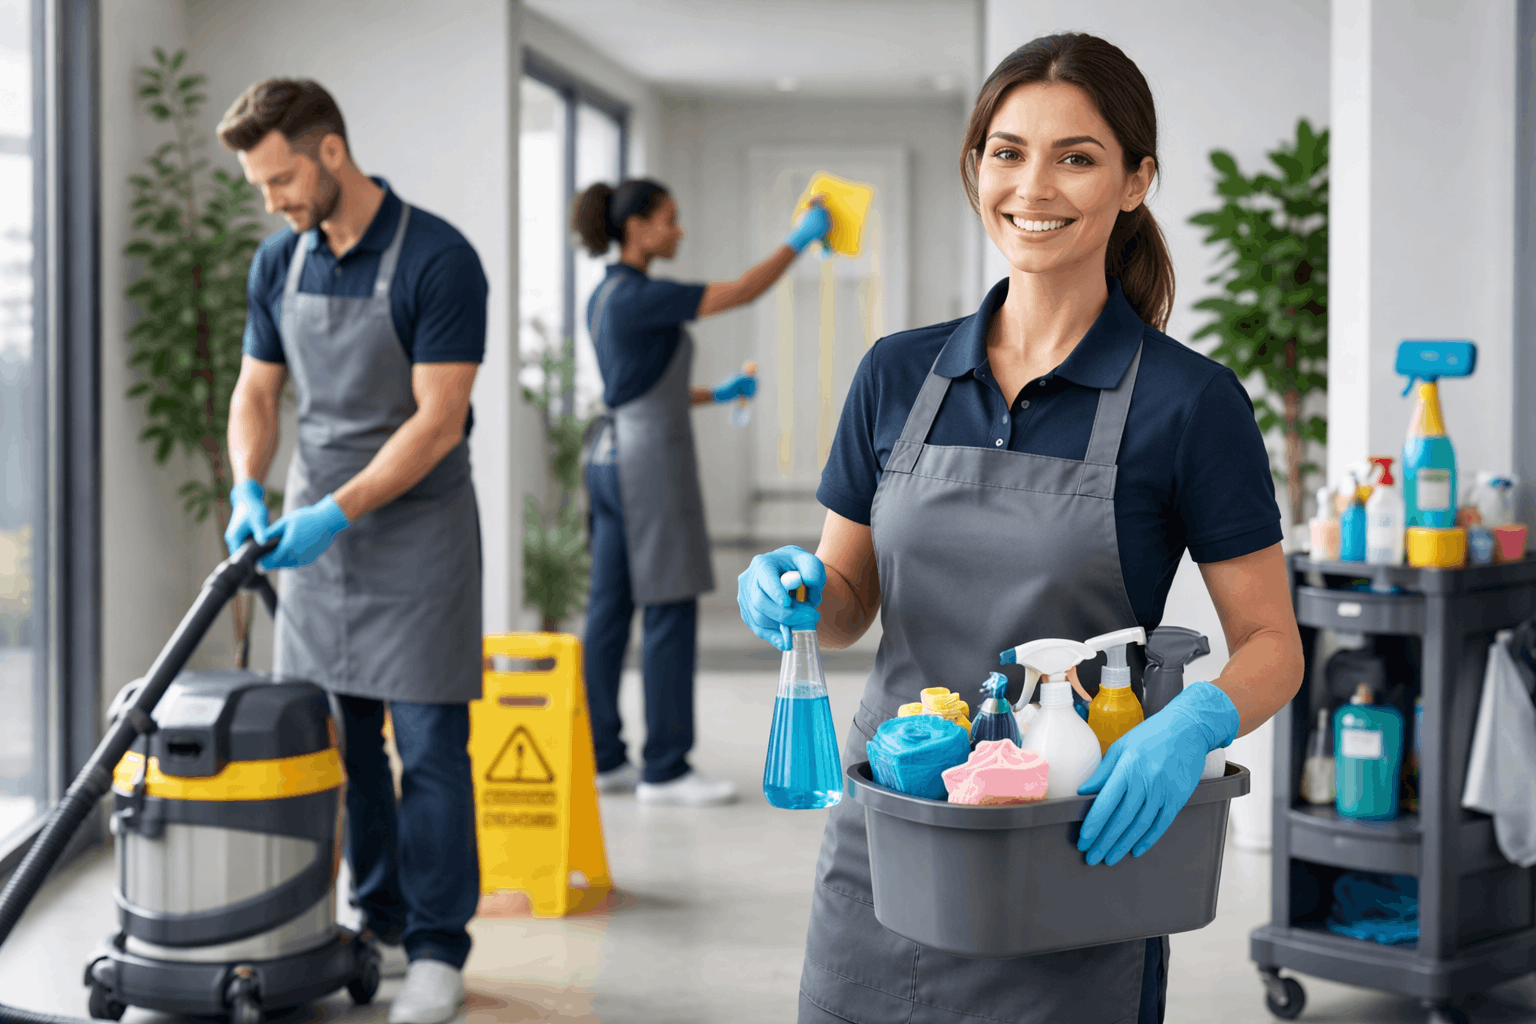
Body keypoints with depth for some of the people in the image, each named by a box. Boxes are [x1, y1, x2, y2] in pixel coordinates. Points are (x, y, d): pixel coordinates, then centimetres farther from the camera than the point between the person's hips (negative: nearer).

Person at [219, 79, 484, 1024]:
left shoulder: (438, 259, -16)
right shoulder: (280, 262, 4)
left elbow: (438, 421, -19)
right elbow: (257, 391, 11)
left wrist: (337, 511, -23)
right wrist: (249, 492, -6)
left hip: (416, 529, -6)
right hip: (313, 525, 6)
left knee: (429, 744, -3)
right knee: (336, 739, 10)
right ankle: (378, 920, 23)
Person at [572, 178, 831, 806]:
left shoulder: (606, 297, 14)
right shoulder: (639, 296, -15)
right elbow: (739, 293, -17)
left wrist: (716, 395, 19)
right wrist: (799, 239, -8)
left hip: (613, 455, 10)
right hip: (652, 461, -10)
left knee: (609, 612, 9)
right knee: (671, 614, -5)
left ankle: (600, 759, 14)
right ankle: (665, 771, 0)